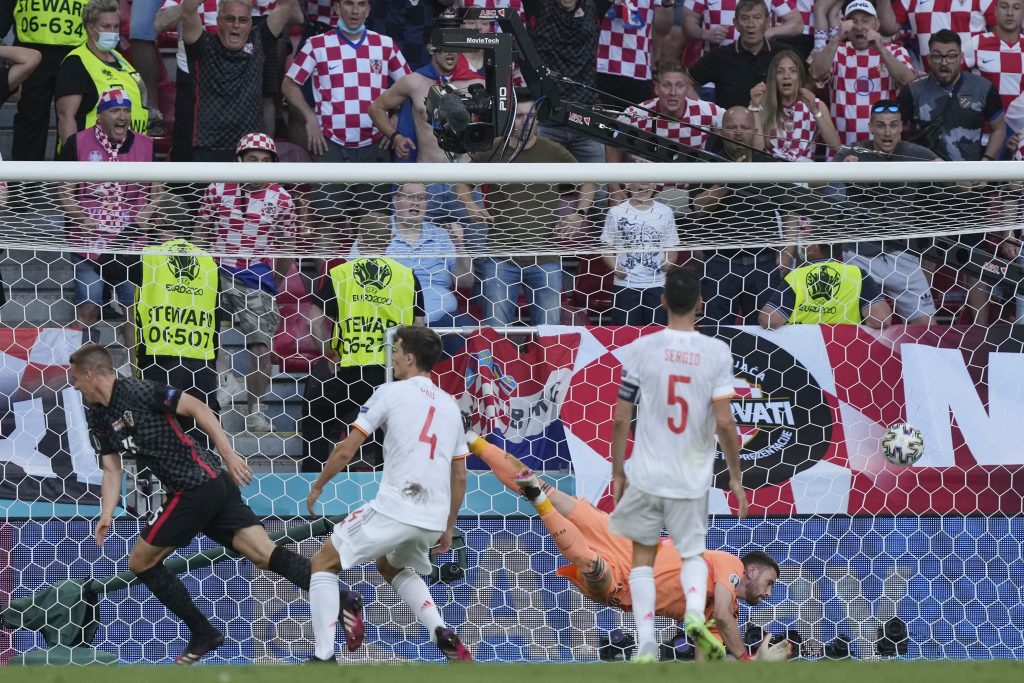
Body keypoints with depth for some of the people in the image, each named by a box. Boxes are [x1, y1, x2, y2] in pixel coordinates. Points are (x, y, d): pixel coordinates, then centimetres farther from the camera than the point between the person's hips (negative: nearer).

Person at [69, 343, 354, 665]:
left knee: (141, 562, 3)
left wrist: (228, 453, -18)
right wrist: (106, 517, -1)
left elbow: (196, 407, -13)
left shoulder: (137, 392, -11)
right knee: (265, 554, -5)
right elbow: (111, 470, 15)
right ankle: (342, 600, -17)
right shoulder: (97, 417, 16)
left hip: (198, 484, -8)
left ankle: (203, 633, 8)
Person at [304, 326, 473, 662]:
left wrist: (318, 486, 11)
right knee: (392, 567, 35)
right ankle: (444, 635, 14)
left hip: (394, 507, -6)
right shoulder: (450, 405, 17)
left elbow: (346, 450, -3)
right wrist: (448, 528, 28)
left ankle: (324, 658, -2)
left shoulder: (391, 393, 0)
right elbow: (459, 476, 20)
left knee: (324, 563, 9)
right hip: (434, 519, 6)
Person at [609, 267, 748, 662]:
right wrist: (736, 478, 1)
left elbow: (621, 419, -2)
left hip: (647, 475, 0)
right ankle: (695, 615, -11)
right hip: (693, 479, 0)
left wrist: (618, 473, 9)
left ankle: (647, 647, 2)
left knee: (643, 557, 14)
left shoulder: (641, 349, -5)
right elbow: (724, 423, -9)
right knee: (693, 553, 19)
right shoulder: (716, 352, -6)